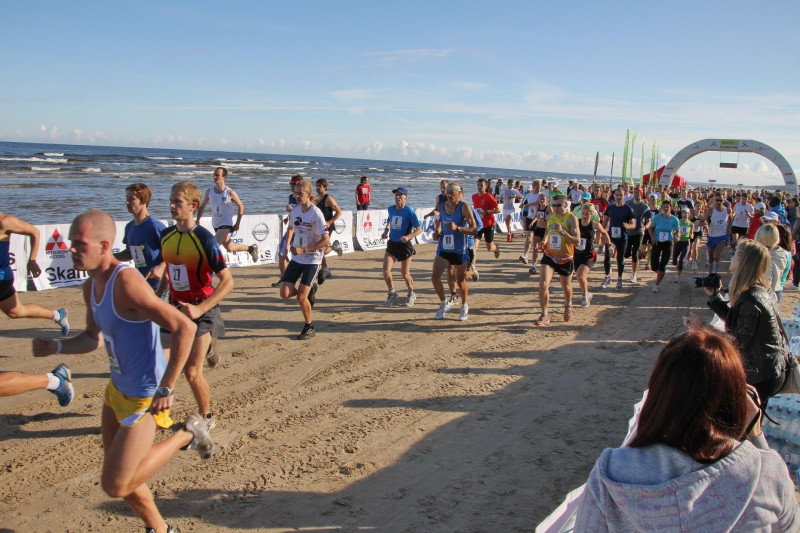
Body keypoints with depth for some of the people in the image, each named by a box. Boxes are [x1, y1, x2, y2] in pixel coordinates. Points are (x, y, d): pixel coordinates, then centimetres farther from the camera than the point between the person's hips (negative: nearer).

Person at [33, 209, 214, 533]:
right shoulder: (92, 286, 3)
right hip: (117, 388, 9)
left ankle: (187, 435, 12)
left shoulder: (126, 284, -26)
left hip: (143, 397, -9)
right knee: (117, 475, 20)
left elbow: (184, 328, -30)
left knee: (114, 486, -1)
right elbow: (92, 339, 17)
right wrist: (56, 347, -4)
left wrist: (166, 389, -27)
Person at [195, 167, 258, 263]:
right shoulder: (209, 192, 0)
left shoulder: (230, 193, -13)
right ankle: (251, 248, 40)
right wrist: (198, 219, -1)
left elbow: (240, 206, -2)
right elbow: (202, 206, 13)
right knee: (229, 248, 17)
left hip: (226, 224, -6)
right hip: (215, 225, 6)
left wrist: (237, 224, -5)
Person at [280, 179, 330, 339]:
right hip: (296, 259, 6)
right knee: (285, 294, -4)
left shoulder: (316, 213, -17)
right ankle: (309, 290, 26)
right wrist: (289, 244, 9)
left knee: (301, 297, -10)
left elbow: (326, 240, -21)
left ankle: (309, 327, 14)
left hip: (312, 260, -6)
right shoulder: (295, 209, 2)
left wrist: (304, 249, -23)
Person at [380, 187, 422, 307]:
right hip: (392, 243, 4)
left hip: (405, 245, -4)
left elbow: (419, 229, -15)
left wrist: (408, 236, -31)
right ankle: (392, 293, 13)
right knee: (386, 270, -10)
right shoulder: (391, 209, 4)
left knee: (405, 274, 6)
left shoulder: (409, 211, -14)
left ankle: (411, 294, 32)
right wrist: (386, 230, 9)